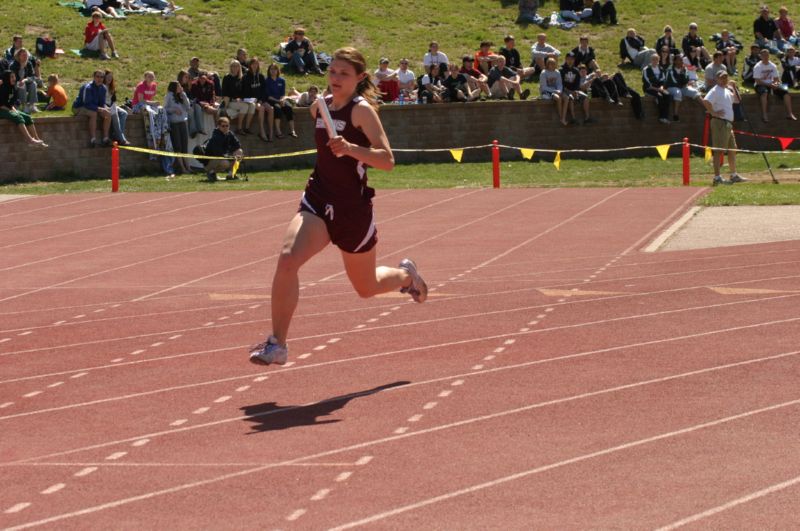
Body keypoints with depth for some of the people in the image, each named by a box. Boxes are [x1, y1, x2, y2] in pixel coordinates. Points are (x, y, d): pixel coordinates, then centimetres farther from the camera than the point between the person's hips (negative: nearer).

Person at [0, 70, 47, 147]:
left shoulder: (11, 88, 12)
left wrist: (13, 109, 2)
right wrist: (11, 110, -17)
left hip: (10, 109, 9)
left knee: (27, 117, -10)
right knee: (18, 117, -32)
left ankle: (37, 140, -17)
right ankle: (30, 140, -40)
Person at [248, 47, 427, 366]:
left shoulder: (362, 110, -13)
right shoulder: (320, 107, 6)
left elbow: (387, 160, -22)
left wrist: (350, 149, -34)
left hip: (353, 208, -4)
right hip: (318, 201, 4)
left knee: (366, 288, 14)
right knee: (287, 259, -24)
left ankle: (406, 275, 50)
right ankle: (277, 344, -19)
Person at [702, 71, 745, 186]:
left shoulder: (727, 91, 17)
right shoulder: (715, 90, -11)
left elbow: (735, 99, 36)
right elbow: (706, 101, -27)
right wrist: (713, 112, -21)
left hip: (728, 123, 10)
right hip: (720, 123, -10)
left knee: (732, 149, 15)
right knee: (719, 150, -9)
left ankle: (734, 175, 25)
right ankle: (717, 177, -9)